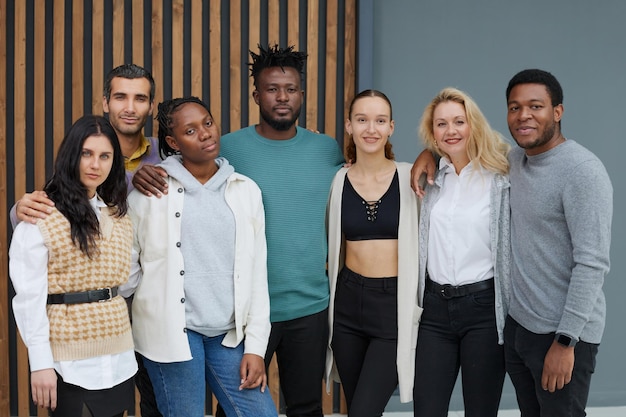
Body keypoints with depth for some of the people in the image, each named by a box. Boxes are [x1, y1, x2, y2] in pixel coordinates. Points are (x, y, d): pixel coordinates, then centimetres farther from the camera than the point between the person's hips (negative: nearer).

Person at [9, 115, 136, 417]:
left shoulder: (118, 215, 11)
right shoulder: (41, 215, -10)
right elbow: (29, 295, -12)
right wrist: (40, 362, -15)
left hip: (118, 353, 6)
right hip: (69, 358, -6)